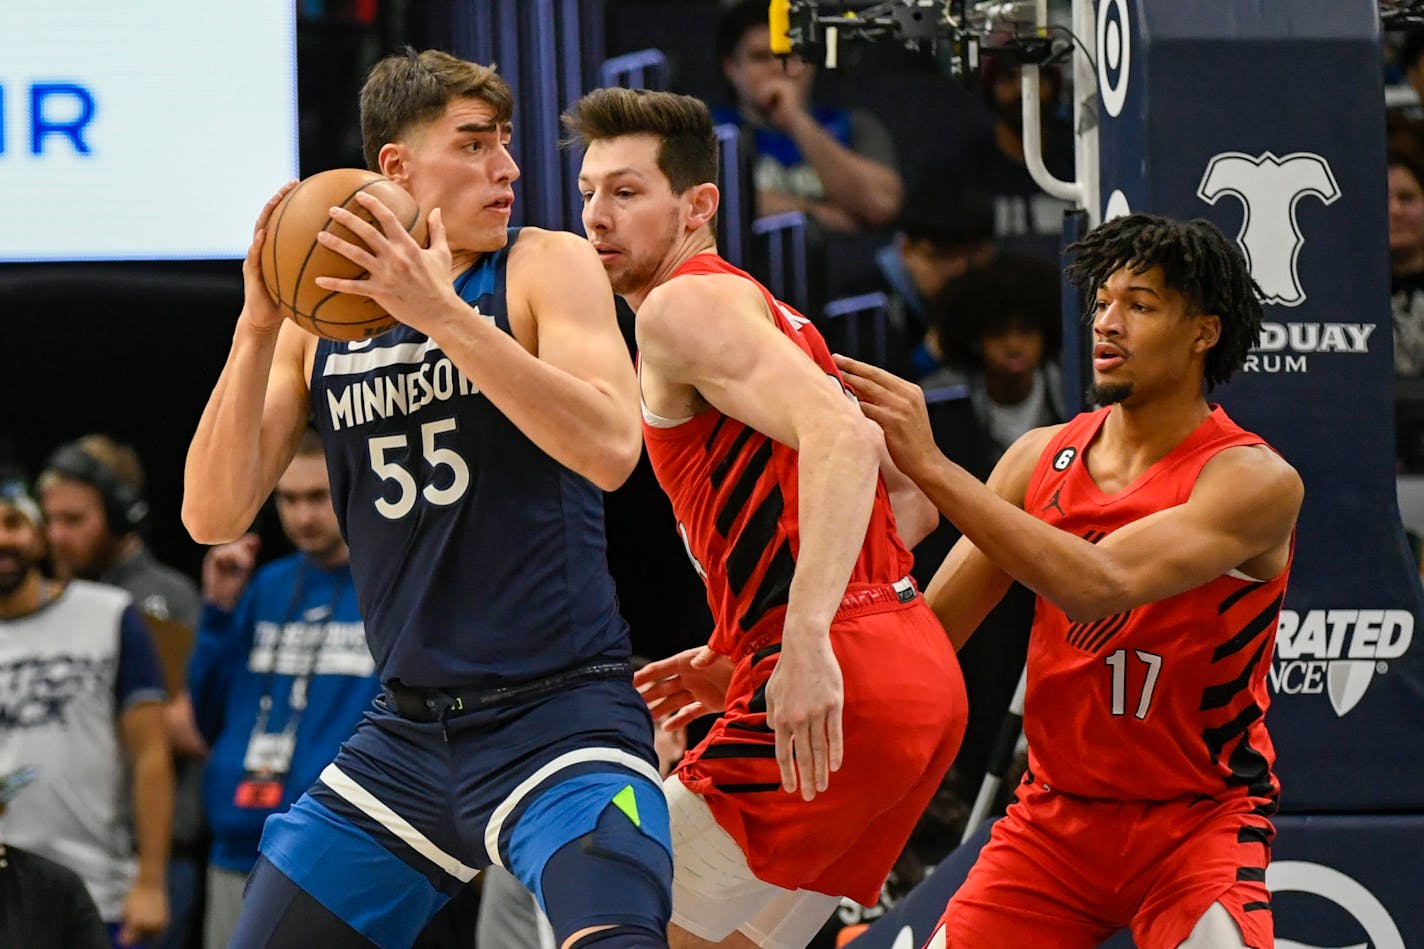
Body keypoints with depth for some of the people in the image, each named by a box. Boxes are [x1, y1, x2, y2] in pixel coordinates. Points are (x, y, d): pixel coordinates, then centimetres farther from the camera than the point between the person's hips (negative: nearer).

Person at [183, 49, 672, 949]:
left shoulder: (549, 267, -3)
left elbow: (610, 450, -21)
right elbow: (213, 517, 0)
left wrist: (443, 314, -26)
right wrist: (258, 327, -12)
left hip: (560, 714, -5)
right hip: (407, 731, 5)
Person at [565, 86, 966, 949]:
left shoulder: (686, 306, -5)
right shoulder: (761, 315, 24)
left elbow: (840, 437, -22)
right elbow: (912, 502, 26)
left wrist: (807, 643, -32)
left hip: (832, 686, -10)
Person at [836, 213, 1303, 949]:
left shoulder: (1254, 481, -17)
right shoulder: (1042, 459, 0)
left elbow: (1099, 586, -33)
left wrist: (932, 467, -35)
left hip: (1197, 823, -5)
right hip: (1055, 815, 5)